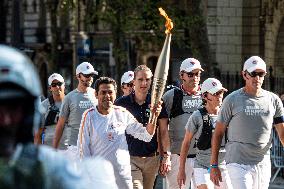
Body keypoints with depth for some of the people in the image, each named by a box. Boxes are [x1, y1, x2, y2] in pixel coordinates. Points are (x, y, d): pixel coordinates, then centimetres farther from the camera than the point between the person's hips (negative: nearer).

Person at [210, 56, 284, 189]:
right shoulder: (232, 100, -2)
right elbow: (218, 133, 1)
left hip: (263, 163, 4)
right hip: (238, 163, -4)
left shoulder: (273, 100, 7)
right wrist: (214, 165, -3)